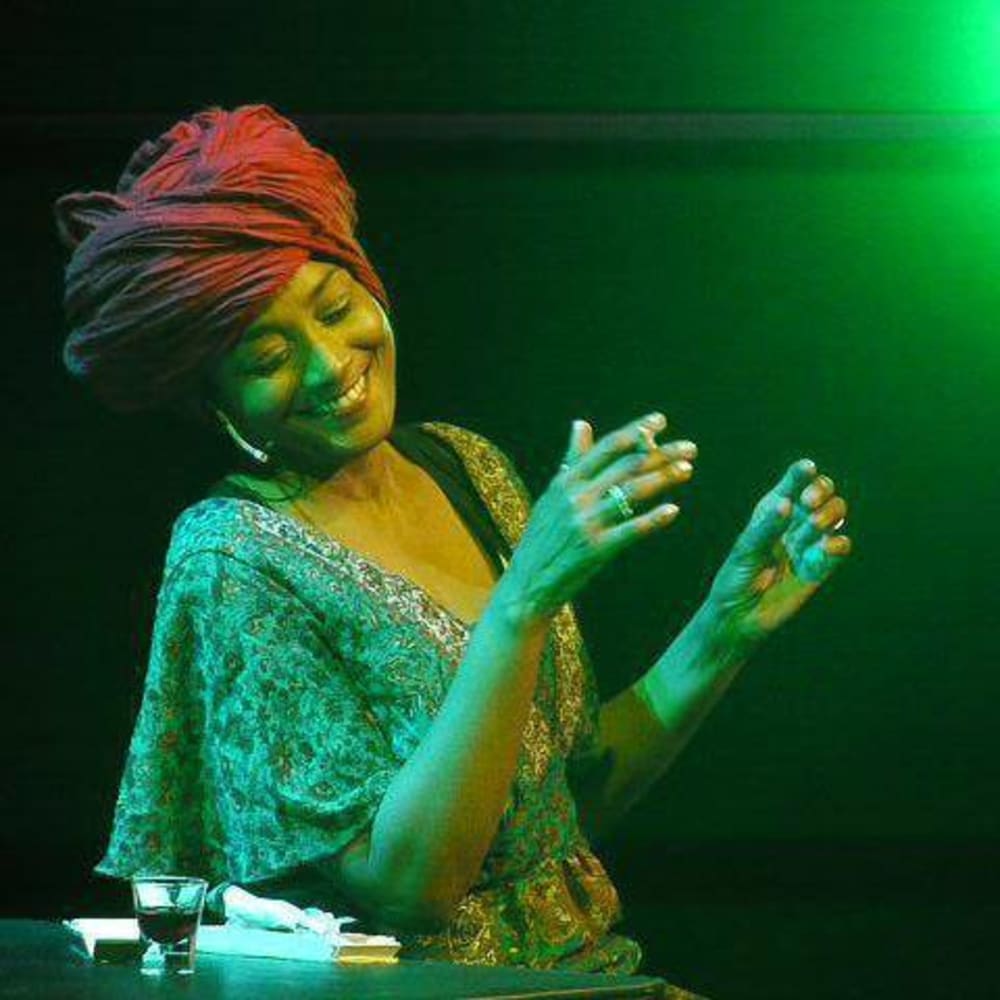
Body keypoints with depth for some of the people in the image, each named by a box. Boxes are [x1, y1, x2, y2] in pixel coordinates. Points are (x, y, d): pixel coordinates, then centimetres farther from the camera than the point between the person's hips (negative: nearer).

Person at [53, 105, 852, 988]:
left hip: (593, 968, 6)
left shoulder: (468, 468, 6)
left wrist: (729, 627, -2)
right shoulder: (233, 558, -11)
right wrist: (525, 600, -25)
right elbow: (405, 885, -19)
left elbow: (581, 800, 10)